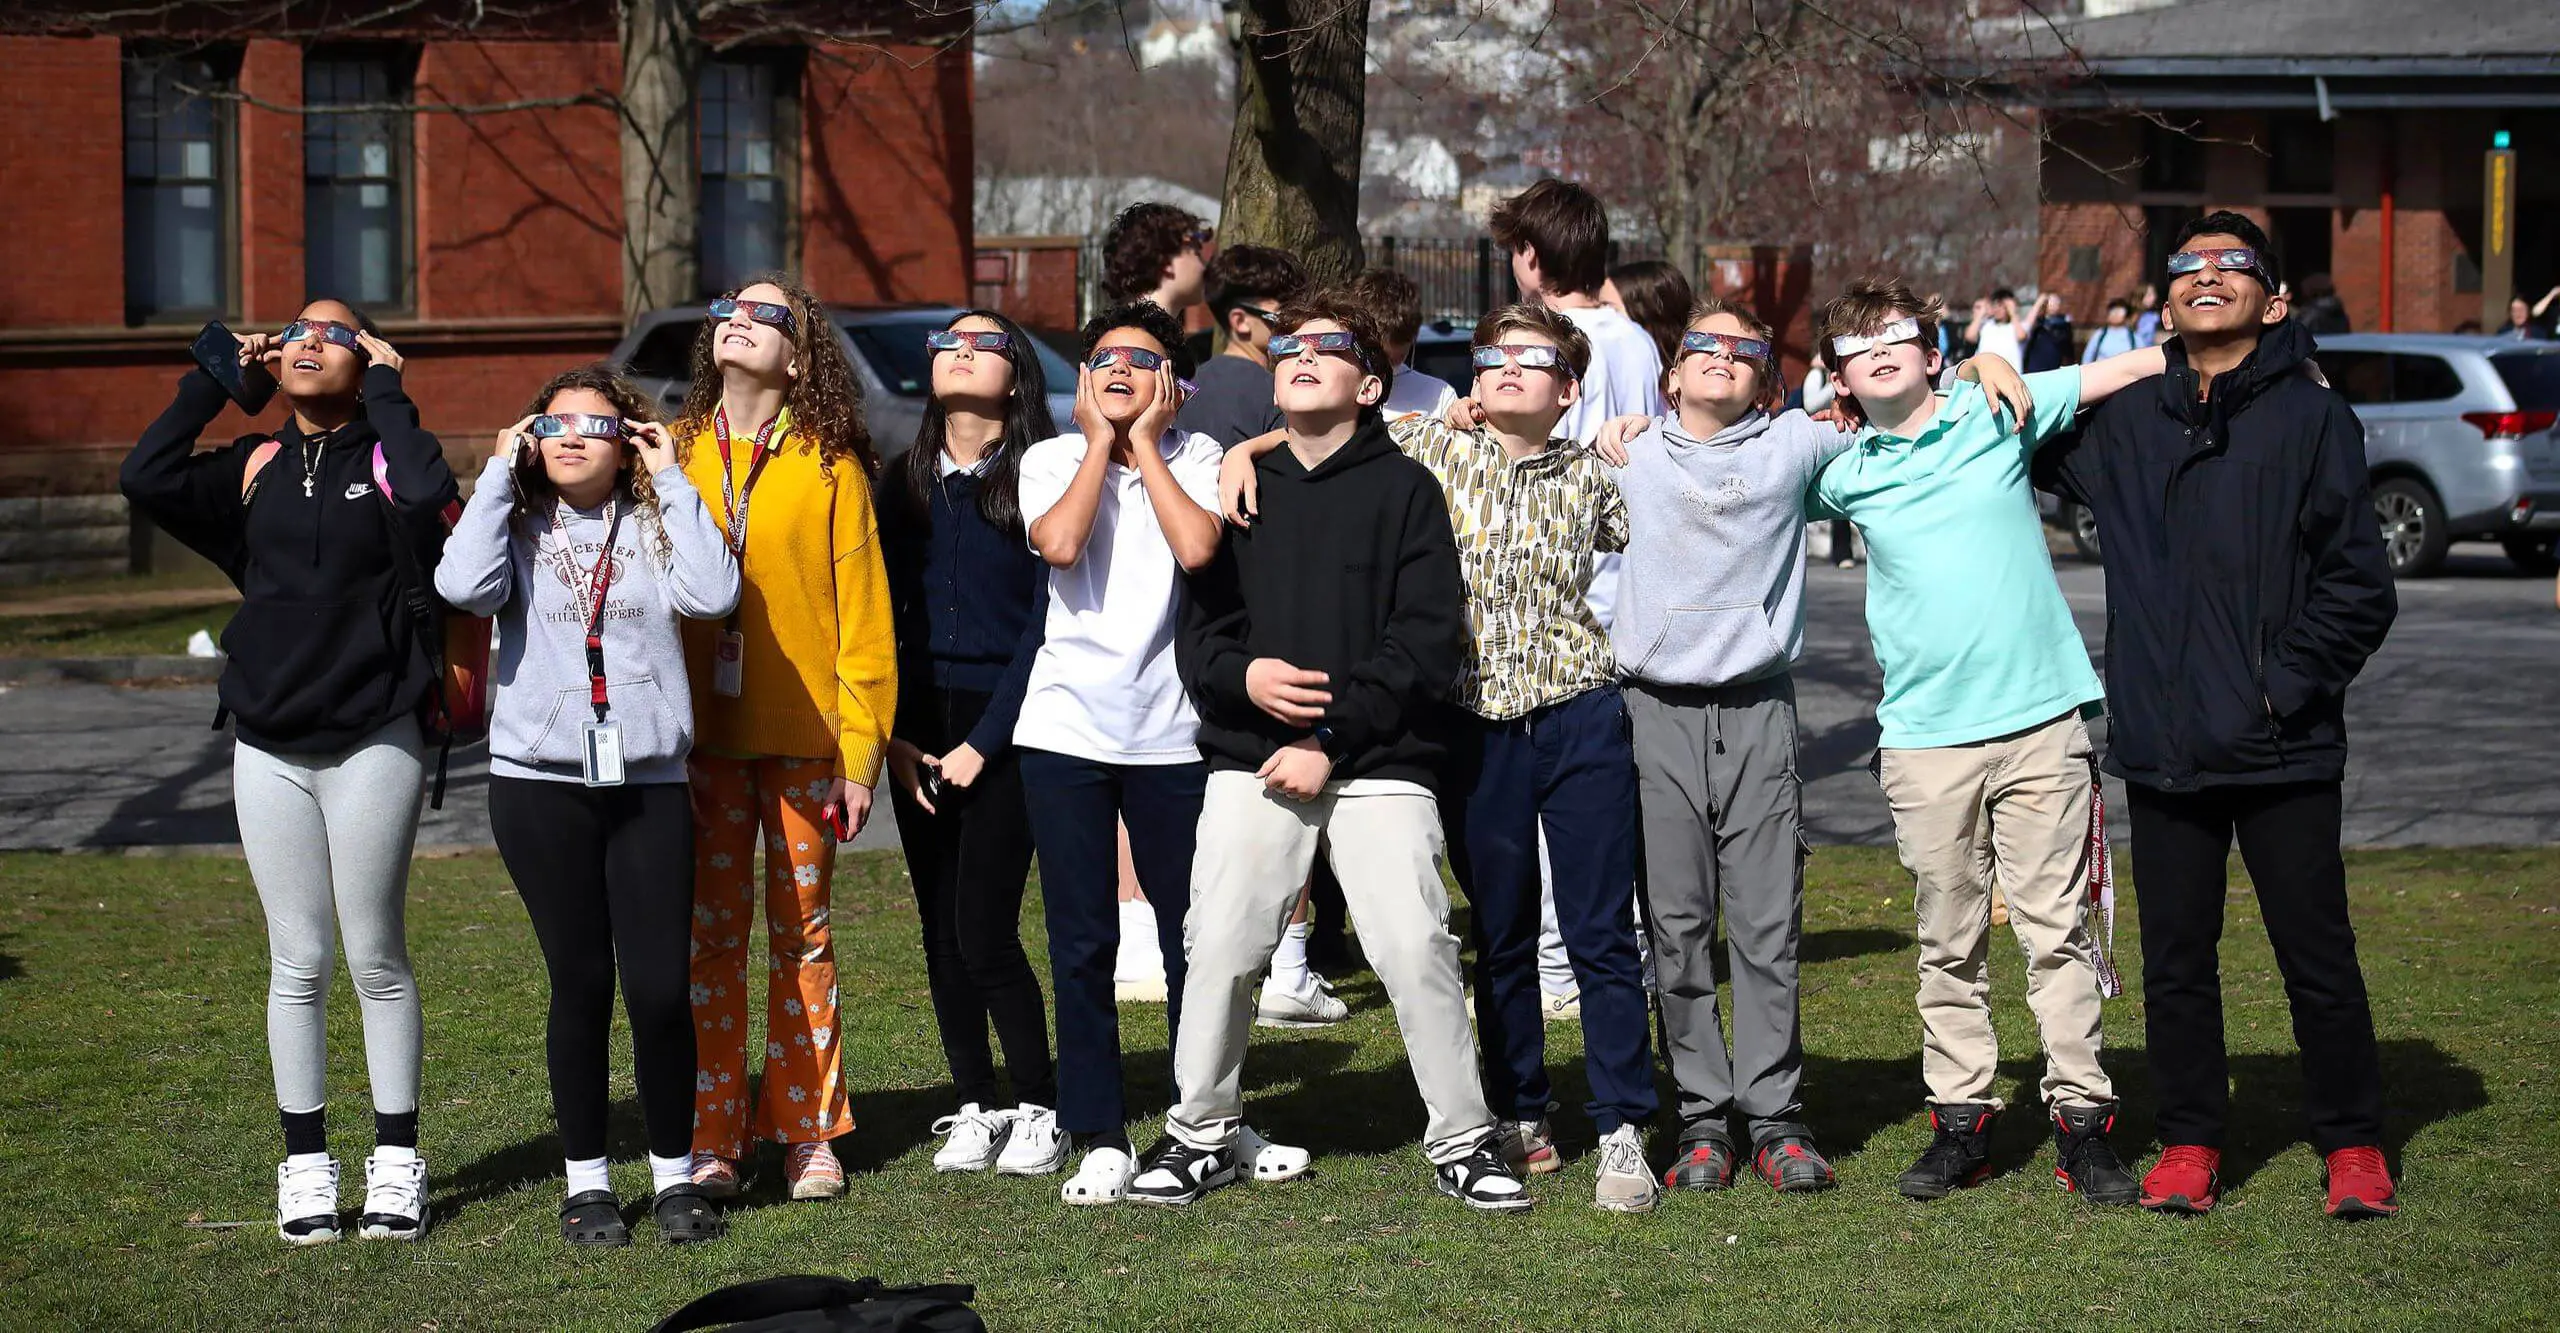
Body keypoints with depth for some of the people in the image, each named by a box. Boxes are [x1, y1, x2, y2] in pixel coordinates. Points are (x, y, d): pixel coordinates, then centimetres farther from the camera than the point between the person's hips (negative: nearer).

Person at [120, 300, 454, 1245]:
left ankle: (396, 1163, 13)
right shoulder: (253, 468, 10)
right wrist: (213, 379, 0)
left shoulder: (387, 455, -1)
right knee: (296, 963, 7)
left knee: (375, 957, 3)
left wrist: (386, 396, -15)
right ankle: (305, 1166, 15)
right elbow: (146, 479, -5)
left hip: (373, 741, -3)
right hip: (268, 745, 3)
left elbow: (428, 499, -25)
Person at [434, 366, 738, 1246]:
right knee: (581, 983, 2)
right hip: (539, 784, 0)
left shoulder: (656, 526, 7)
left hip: (648, 783, 0)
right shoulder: (518, 527, 6)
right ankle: (586, 1181, 15)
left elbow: (712, 593, -13)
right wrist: (497, 475, -7)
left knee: (661, 989, -4)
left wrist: (671, 481, -6)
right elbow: (463, 586, -15)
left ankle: (675, 1174, 12)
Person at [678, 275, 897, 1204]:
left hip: (804, 735, -2)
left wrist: (861, 750, -5)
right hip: (700, 734, 2)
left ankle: (808, 1134, 13)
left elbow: (862, 612, -1)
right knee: (711, 934, 4)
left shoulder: (829, 467, 0)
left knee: (803, 932, 5)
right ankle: (711, 1140, 10)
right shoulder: (676, 455, 7)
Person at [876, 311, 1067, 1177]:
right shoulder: (906, 484, 11)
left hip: (1004, 724, -5)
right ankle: (974, 1107, 17)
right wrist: (893, 734, 0)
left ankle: (1039, 1111, 6)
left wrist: (983, 742, -11)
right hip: (920, 730, 5)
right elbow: (882, 614, 10)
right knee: (942, 933, 6)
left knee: (984, 935, -9)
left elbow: (1045, 625, -7)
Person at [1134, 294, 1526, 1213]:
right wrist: (1241, 676, -12)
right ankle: (1203, 1131, 13)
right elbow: (1197, 620, 11)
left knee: (1417, 949, -9)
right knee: (1220, 947, -3)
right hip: (1250, 762, 3)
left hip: (1379, 765, -2)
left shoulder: (1404, 488, 4)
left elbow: (1428, 638, -4)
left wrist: (1331, 736, -11)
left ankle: (1461, 1137, 4)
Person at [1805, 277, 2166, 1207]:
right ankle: (1960, 1120, 15)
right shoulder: (1842, 473, 7)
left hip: (2040, 720, -1)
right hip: (1925, 737, 1)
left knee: (2058, 930, 1)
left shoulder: (1997, 413, 4)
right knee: (1950, 945, 7)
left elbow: (2132, 368, 6)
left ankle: (2082, 1120, 6)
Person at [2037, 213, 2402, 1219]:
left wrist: (2288, 686, -11)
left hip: (2283, 752, -3)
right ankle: (2188, 1142, 20)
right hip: (2163, 749, 4)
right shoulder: (2127, 426, 9)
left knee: (2317, 955, 2)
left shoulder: (2312, 418, -1)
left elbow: (2358, 586, -4)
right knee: (2176, 959, 9)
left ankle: (2353, 1146, 14)